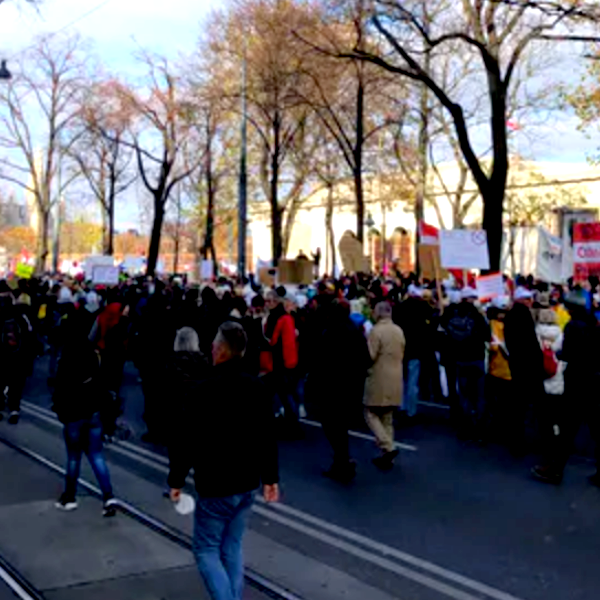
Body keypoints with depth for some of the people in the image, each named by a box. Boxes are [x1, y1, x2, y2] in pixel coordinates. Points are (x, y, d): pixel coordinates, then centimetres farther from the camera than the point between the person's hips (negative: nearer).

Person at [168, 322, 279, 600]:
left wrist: (176, 479, -3)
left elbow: (186, 440, -15)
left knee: (206, 549, 7)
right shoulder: (257, 387, 1)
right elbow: (268, 438, 6)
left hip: (215, 486, -6)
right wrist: (270, 477, 14)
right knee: (232, 548, 17)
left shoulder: (204, 390, -18)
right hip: (248, 484, 6)